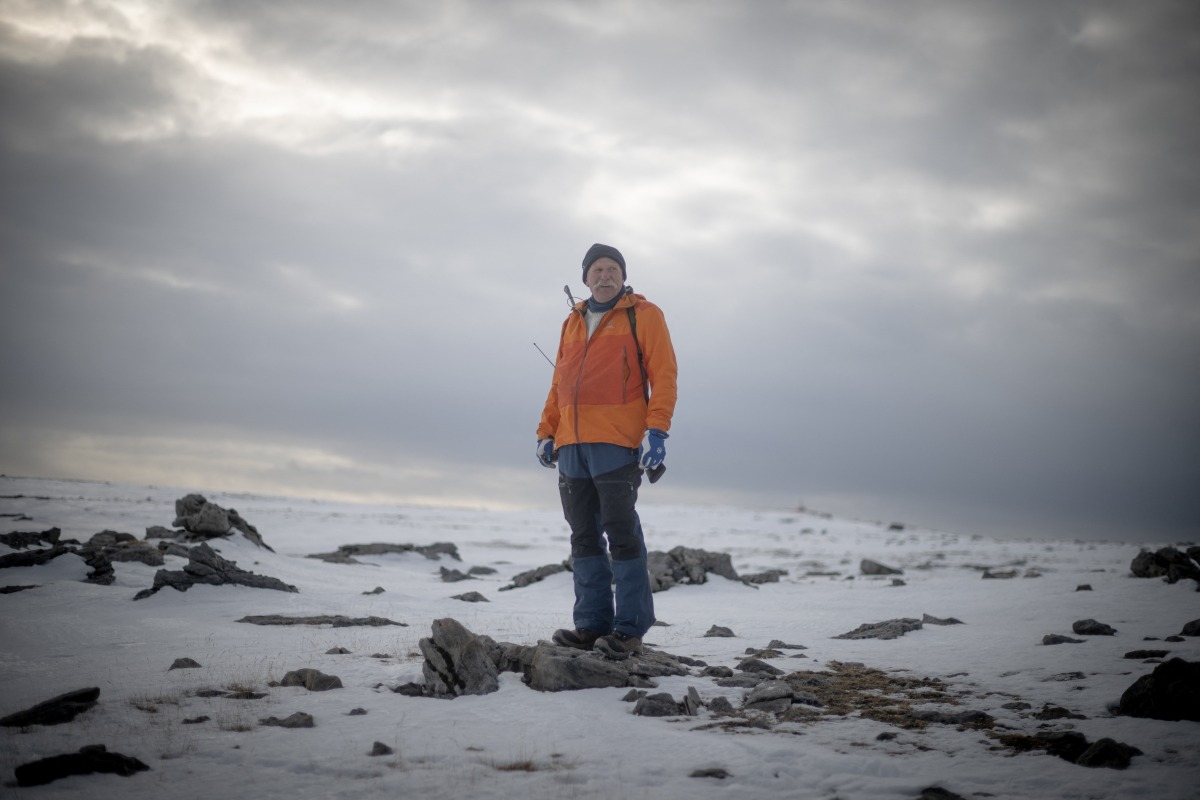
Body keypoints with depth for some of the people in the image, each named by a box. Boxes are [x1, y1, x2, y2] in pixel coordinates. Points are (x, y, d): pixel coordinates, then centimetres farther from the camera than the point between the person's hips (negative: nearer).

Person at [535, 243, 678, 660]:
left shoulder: (643, 315, 2)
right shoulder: (573, 322, 20)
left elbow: (663, 375, -5)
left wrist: (657, 429, -15)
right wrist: (546, 432, 16)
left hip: (617, 442, -6)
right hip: (572, 444, 6)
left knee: (621, 533, -7)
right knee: (584, 536, 6)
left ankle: (629, 628, -3)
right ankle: (591, 623, 10)